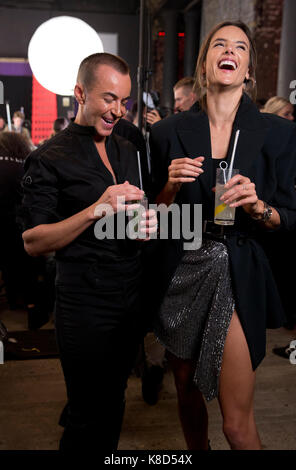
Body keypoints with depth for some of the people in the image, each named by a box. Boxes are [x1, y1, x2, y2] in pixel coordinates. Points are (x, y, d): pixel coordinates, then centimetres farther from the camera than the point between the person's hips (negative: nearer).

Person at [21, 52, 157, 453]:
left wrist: (147, 225, -4)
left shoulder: (128, 152, 11)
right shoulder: (50, 159, -9)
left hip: (132, 298, 6)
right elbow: (32, 242, -13)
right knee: (90, 415, 6)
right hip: (86, 305, -6)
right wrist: (98, 210, -22)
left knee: (114, 404, 19)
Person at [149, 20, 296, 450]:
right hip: (179, 276, 2)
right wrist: (171, 187, -14)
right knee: (187, 392, 20)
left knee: (237, 423, 1)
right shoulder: (169, 132, 1)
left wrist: (258, 207, -18)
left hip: (237, 277, -2)